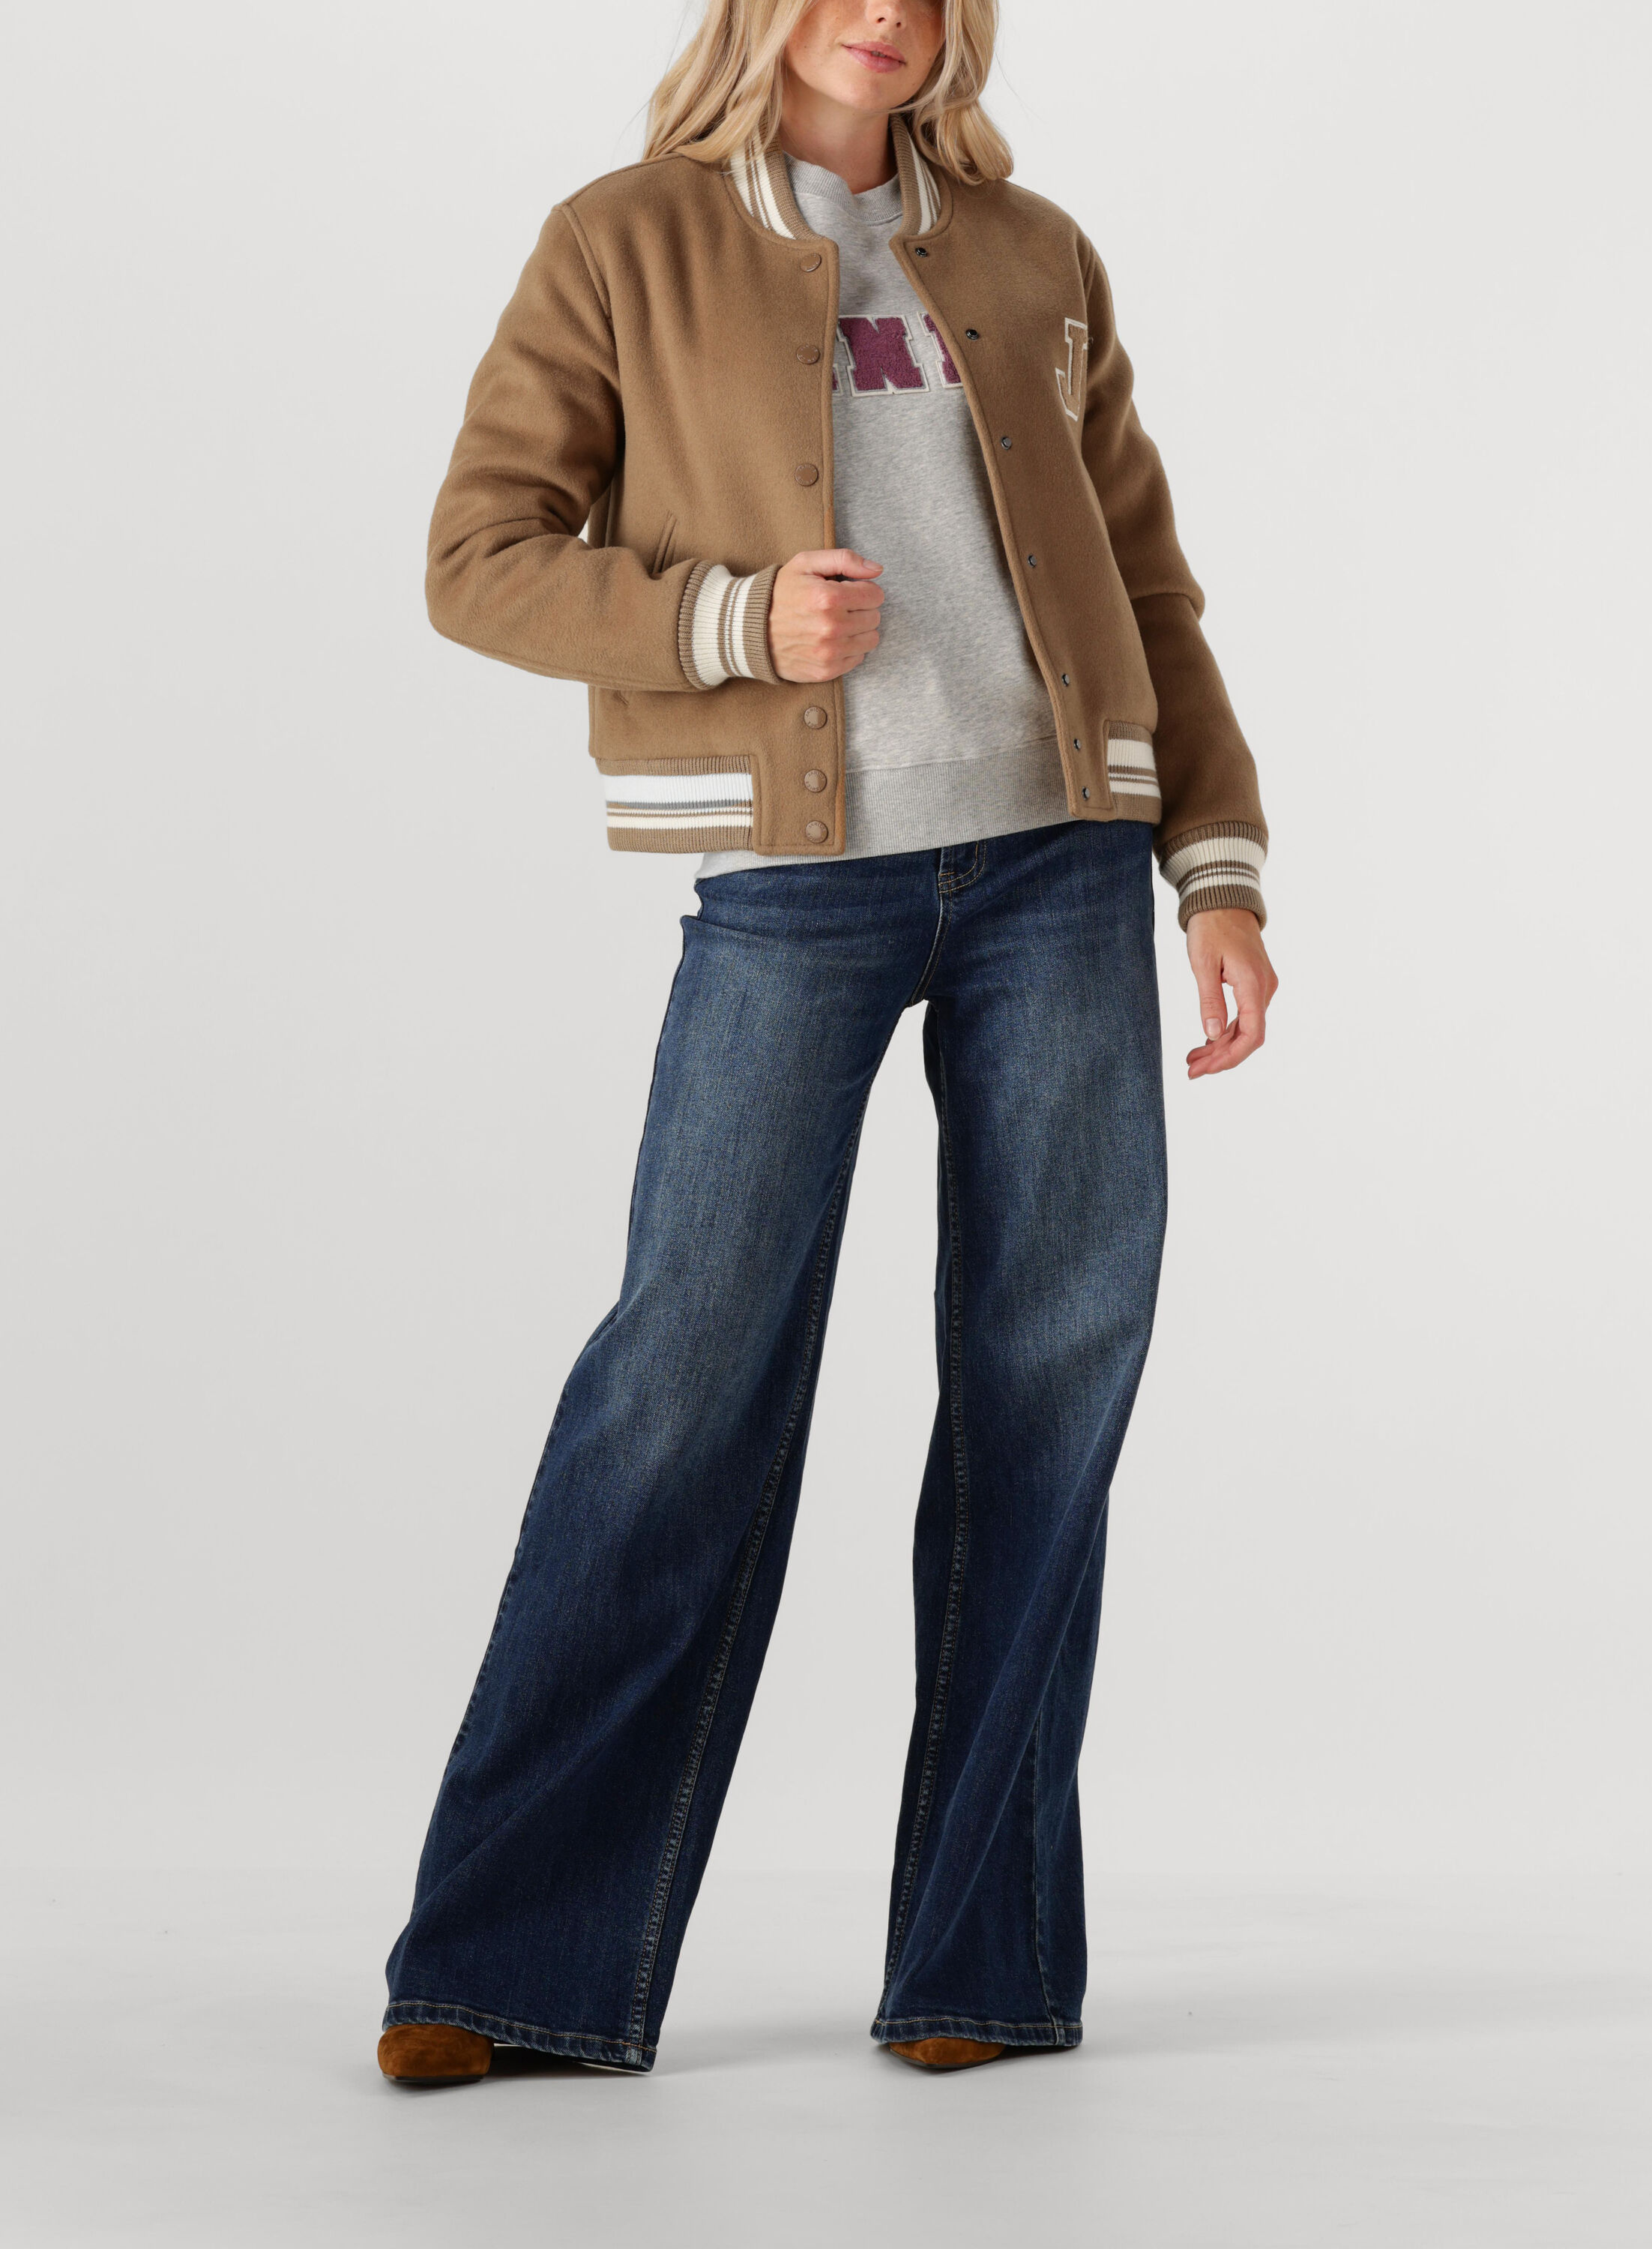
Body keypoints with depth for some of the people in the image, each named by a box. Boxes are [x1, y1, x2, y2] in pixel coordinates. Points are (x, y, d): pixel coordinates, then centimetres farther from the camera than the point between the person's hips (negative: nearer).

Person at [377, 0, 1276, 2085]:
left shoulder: (1034, 260, 16)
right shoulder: (627, 246, 6)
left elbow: (1146, 585, 17)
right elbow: (482, 558, 1)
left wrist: (1221, 866, 8)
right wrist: (736, 617, -14)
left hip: (1057, 851, 4)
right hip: (794, 875, -3)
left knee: (1052, 1368, 0)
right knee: (691, 1372, -9)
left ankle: (979, 1955, 9)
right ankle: (515, 1953, 0)